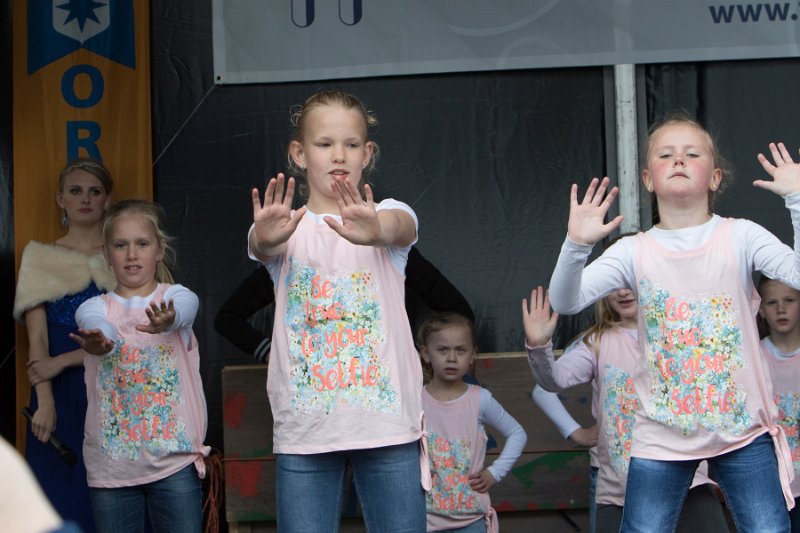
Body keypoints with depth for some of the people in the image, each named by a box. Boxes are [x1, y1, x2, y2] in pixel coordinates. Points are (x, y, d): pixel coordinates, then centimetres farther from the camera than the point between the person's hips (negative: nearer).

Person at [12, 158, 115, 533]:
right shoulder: (40, 256, 7)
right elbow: (37, 336, -2)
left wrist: (64, 360, -13)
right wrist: (44, 401, -15)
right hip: (60, 393, 0)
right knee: (60, 494, 0)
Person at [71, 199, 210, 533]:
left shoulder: (178, 297, 2)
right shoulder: (94, 308, 6)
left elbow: (182, 311, -23)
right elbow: (100, 327, -19)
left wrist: (166, 322, -48)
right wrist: (99, 342, -44)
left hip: (176, 463, -1)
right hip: (111, 465, 2)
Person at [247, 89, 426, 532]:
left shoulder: (388, 214, 4)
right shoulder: (287, 226, 4)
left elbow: (399, 228, -21)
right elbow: (262, 246, -19)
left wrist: (375, 231, -45)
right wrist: (267, 237, -44)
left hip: (387, 422, 0)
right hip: (304, 427, 0)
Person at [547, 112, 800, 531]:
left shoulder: (740, 237, -4)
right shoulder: (635, 251, -2)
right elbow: (565, 302, -11)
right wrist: (576, 246, -28)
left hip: (743, 431, 0)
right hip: (661, 435, 1)